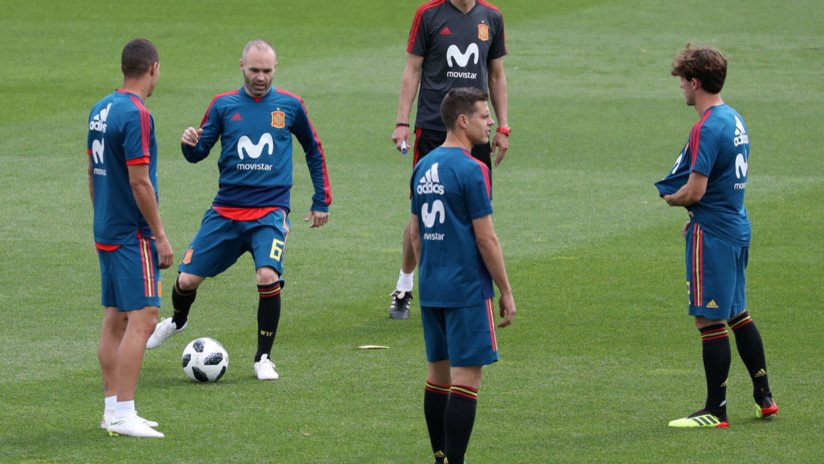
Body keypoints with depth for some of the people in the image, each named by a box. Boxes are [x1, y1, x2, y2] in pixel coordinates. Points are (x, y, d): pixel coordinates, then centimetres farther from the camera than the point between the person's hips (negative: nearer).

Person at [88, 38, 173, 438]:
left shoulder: (100, 110, 10)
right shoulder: (136, 115, -17)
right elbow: (139, 182, -19)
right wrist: (161, 237, -14)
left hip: (106, 231, 9)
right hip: (133, 235, -9)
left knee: (115, 319, 12)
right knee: (141, 320, -9)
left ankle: (112, 408, 15)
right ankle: (123, 415, -13)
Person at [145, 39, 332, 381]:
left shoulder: (289, 106, 3)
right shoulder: (224, 105, 4)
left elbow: (314, 150, 16)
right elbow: (198, 153, 9)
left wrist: (322, 201, 16)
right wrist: (190, 145, -16)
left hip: (270, 211, -2)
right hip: (226, 210, 2)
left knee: (268, 277, -25)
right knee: (187, 279, 2)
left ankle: (263, 358, -8)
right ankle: (178, 321, 39)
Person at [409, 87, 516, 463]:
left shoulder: (423, 167, 10)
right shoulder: (471, 170, -14)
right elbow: (485, 238, -14)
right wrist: (506, 292, -7)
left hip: (431, 290, 8)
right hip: (467, 291, -8)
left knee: (438, 373, 14)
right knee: (466, 377, -6)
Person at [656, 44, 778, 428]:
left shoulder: (707, 129, -20)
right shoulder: (734, 120, 10)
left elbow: (694, 192, -22)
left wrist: (670, 198, -2)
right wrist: (682, 194, 9)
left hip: (712, 233, -10)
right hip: (737, 227, 10)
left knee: (709, 320, -3)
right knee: (736, 314, 19)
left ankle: (715, 411, 1)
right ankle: (763, 397, 25)